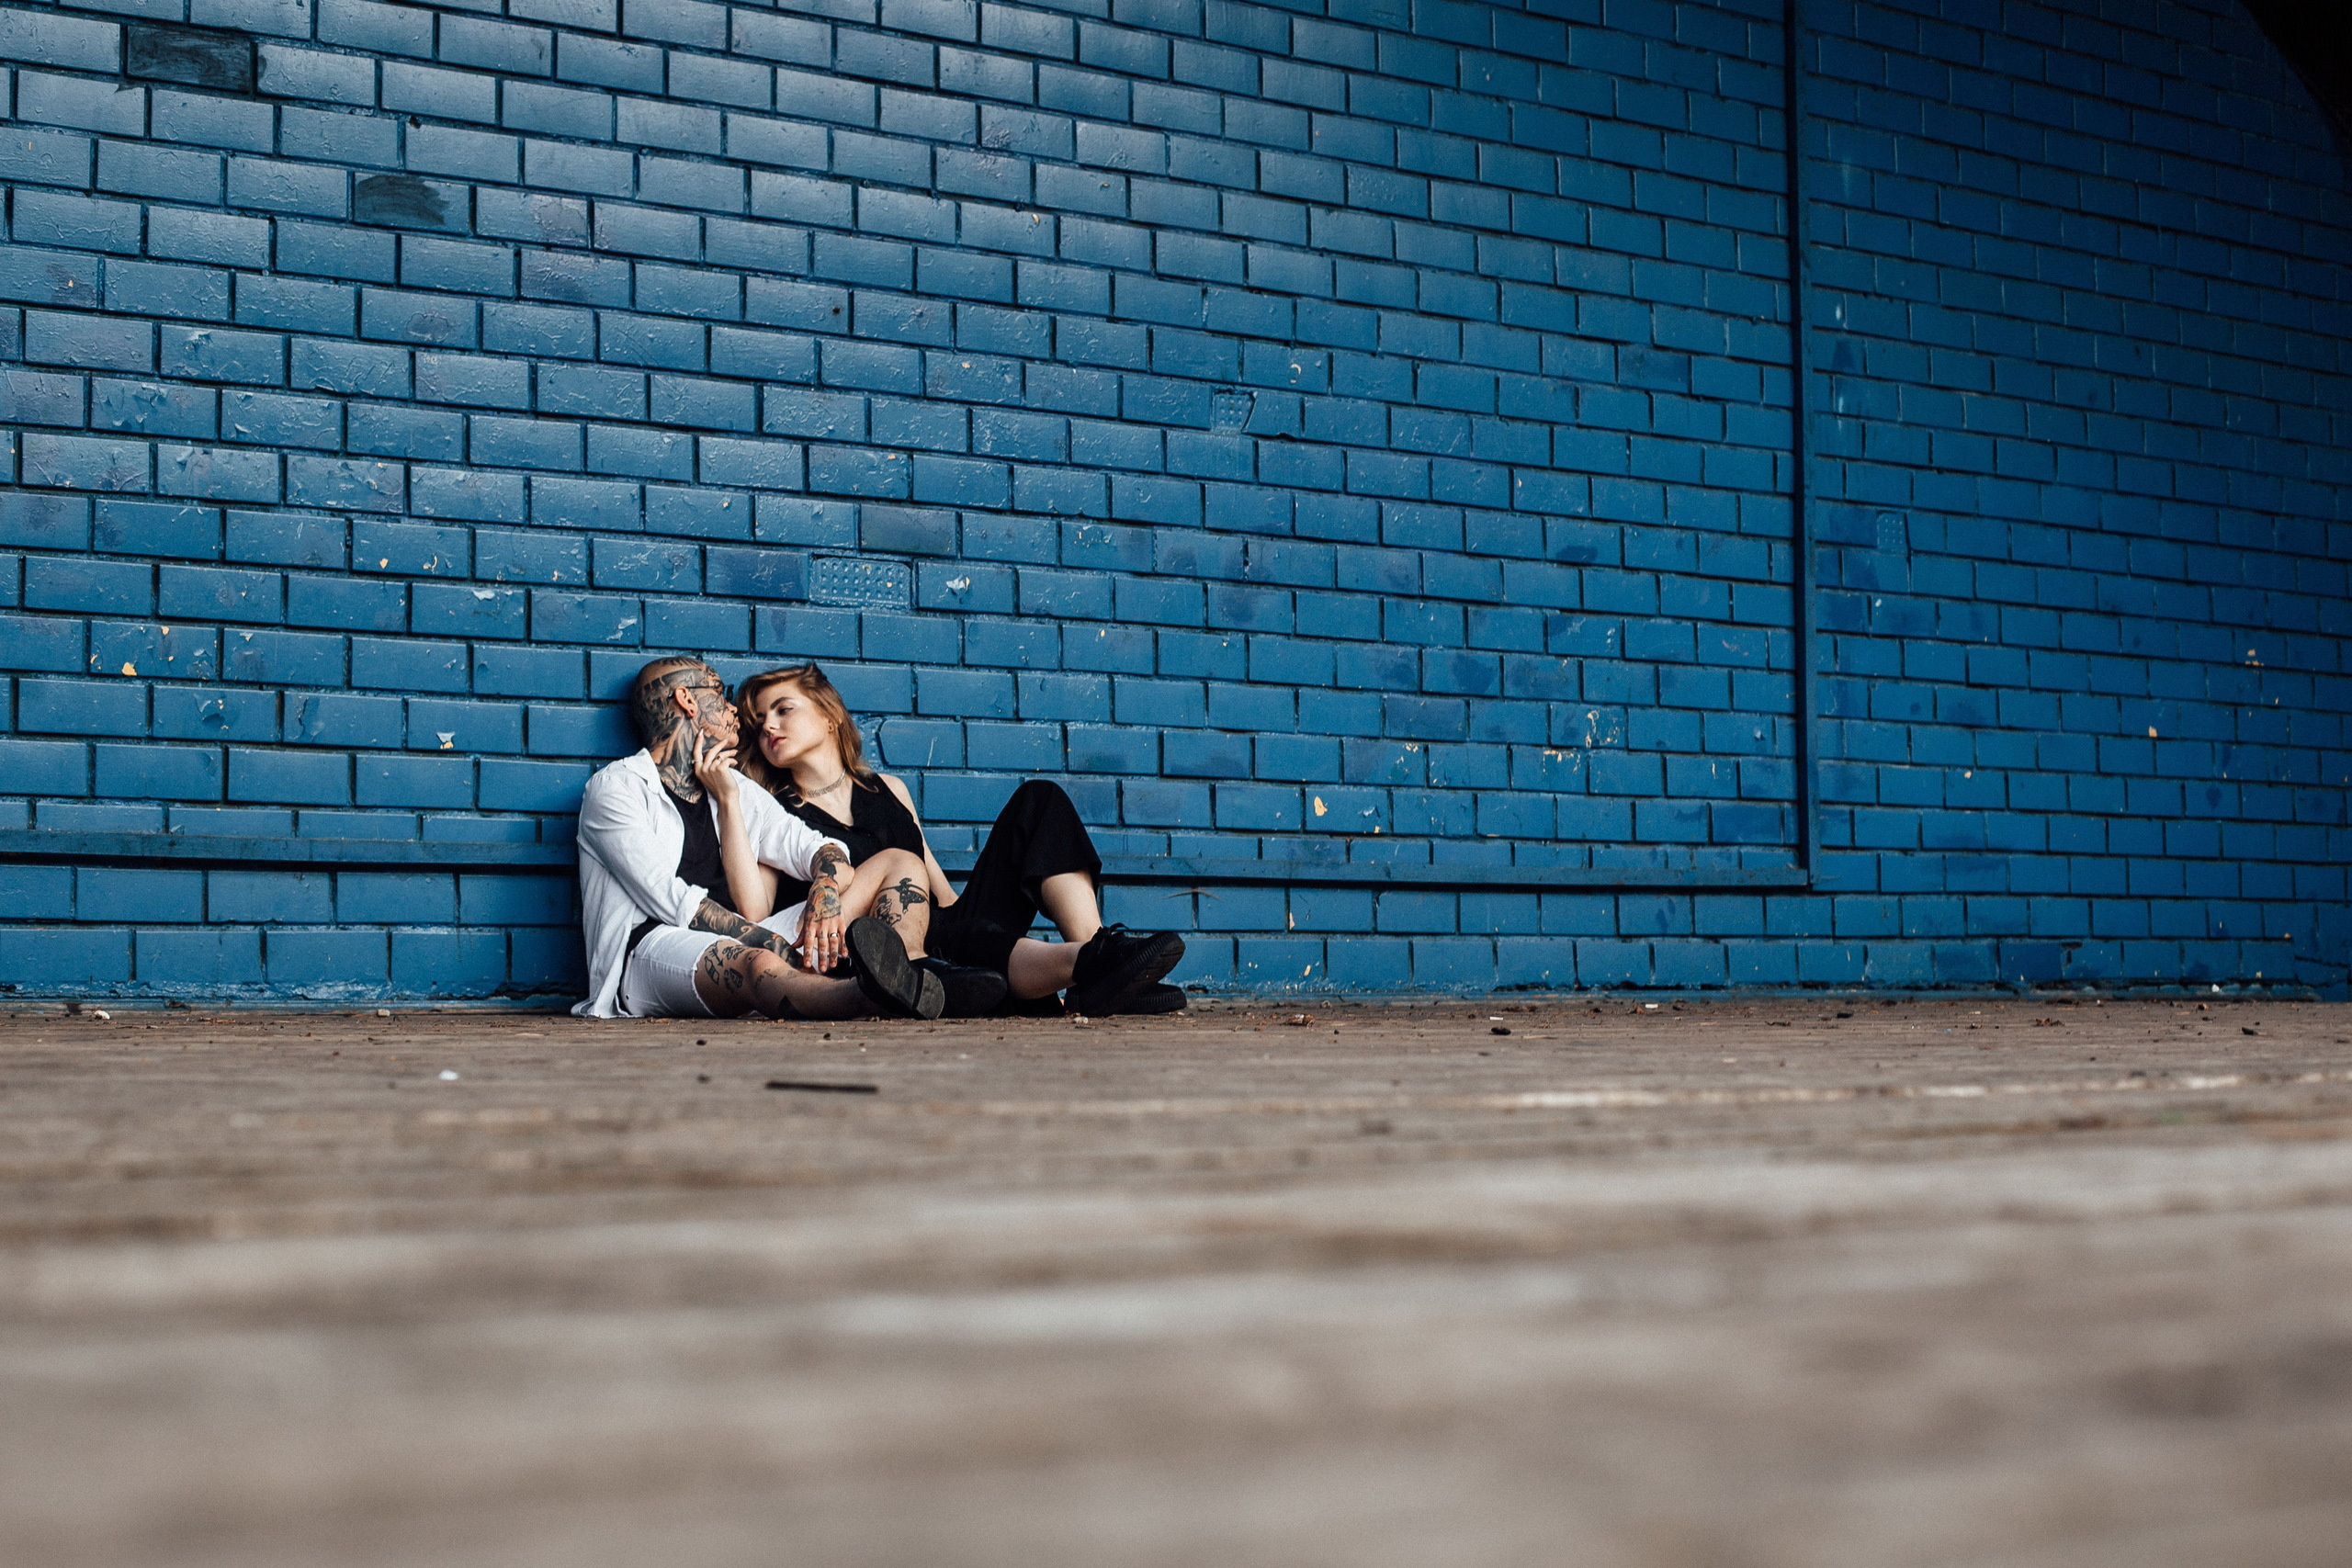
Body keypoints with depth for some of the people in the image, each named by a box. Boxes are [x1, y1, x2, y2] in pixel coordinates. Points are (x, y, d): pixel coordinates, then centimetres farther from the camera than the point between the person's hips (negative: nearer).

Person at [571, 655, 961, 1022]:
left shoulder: (731, 787, 25)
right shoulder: (615, 788, 3)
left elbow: (814, 845, 12)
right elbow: (669, 900, -11)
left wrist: (825, 895, -12)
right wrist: (768, 941, -21)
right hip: (649, 950, -7)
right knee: (759, 965, -41)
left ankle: (900, 977, -35)